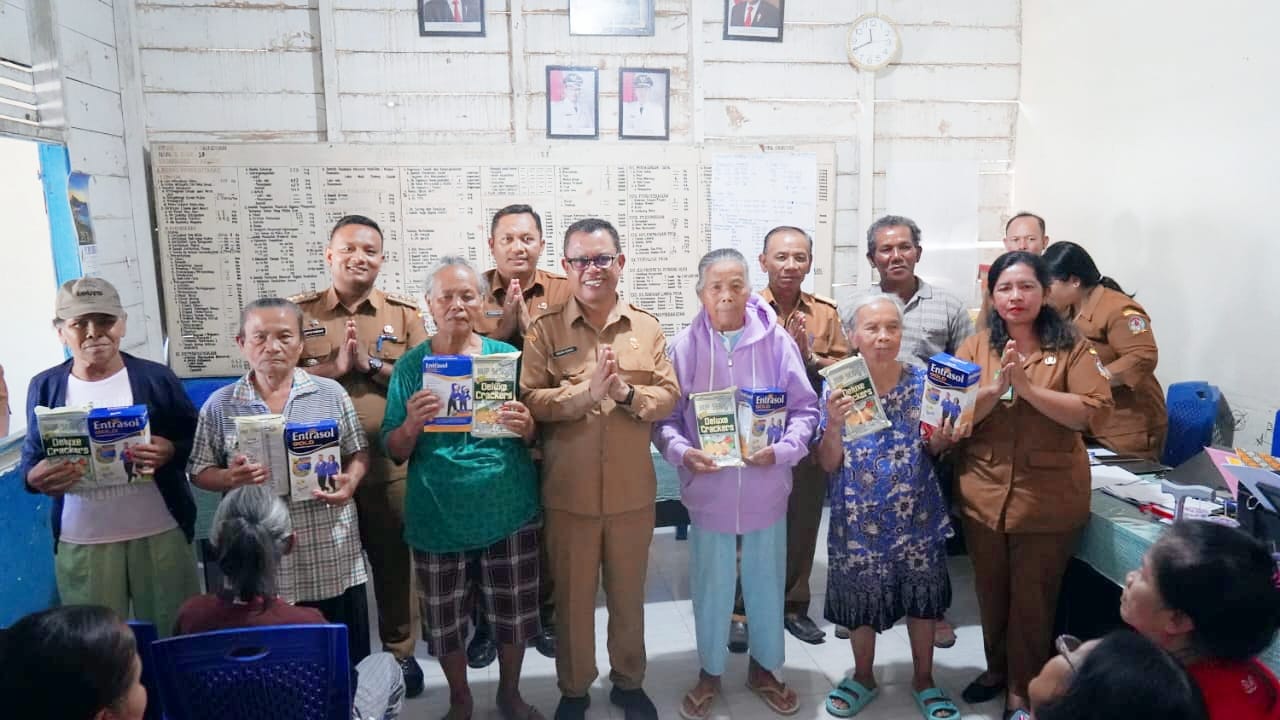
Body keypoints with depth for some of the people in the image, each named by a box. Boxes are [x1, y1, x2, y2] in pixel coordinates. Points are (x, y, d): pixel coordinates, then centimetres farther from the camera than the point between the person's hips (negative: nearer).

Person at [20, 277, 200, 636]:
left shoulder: (157, 377, -3)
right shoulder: (44, 387, 3)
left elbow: (198, 443, 1)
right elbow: (30, 457, 9)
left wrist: (170, 451, -21)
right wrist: (35, 477, -14)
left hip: (160, 534, -1)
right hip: (80, 542, 2)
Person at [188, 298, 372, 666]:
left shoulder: (331, 393, 1)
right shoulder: (219, 405, 2)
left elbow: (358, 453, 5)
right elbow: (199, 472, 5)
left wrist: (350, 482, -15)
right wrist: (229, 478, -15)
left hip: (332, 560, 0)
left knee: (345, 663, 13)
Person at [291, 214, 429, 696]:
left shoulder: (404, 313, 3)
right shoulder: (299, 311, 3)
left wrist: (371, 364, -13)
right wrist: (334, 368, -15)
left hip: (390, 464, 0)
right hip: (322, 466, 0)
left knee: (394, 562, 12)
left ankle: (399, 650, 32)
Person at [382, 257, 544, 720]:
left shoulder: (506, 356, -1)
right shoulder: (412, 365, -3)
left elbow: (535, 435, 4)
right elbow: (395, 452, -2)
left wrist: (524, 426, -19)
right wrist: (412, 424, -23)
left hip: (508, 510, 1)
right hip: (438, 517, 0)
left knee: (513, 611, 13)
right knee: (445, 620, 12)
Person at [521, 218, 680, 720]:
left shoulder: (647, 328, 2)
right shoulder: (545, 330, -4)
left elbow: (669, 397, -1)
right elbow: (530, 401, -12)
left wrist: (627, 392, -20)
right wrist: (587, 391, -25)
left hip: (632, 490, 2)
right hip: (569, 491, -1)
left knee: (628, 593, 17)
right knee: (573, 596, 13)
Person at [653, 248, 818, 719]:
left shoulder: (777, 341, -6)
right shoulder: (684, 346, -7)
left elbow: (805, 409, -1)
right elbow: (664, 416, -2)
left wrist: (783, 449, -16)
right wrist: (682, 451, -19)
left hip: (766, 487, 1)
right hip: (709, 489, 0)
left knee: (766, 582, 17)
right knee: (711, 585, 14)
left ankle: (763, 668, 39)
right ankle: (710, 672, 35)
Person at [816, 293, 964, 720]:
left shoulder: (923, 381, -4)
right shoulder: (837, 387, -9)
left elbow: (930, 451, 7)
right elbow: (828, 464, -8)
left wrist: (943, 440, -15)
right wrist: (834, 424, -25)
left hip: (916, 513, 1)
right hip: (860, 516, -1)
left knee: (922, 596, 13)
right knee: (861, 599, 11)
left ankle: (923, 680, 35)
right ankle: (863, 677, 35)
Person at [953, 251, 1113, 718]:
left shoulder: (1071, 347, -4)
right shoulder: (975, 347, 2)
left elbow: (1091, 412, -14)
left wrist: (1028, 387, -22)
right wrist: (996, 386, -21)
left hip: (1048, 497, -2)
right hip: (984, 492, 3)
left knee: (1032, 596, 9)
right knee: (990, 589, 17)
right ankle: (996, 669, 40)